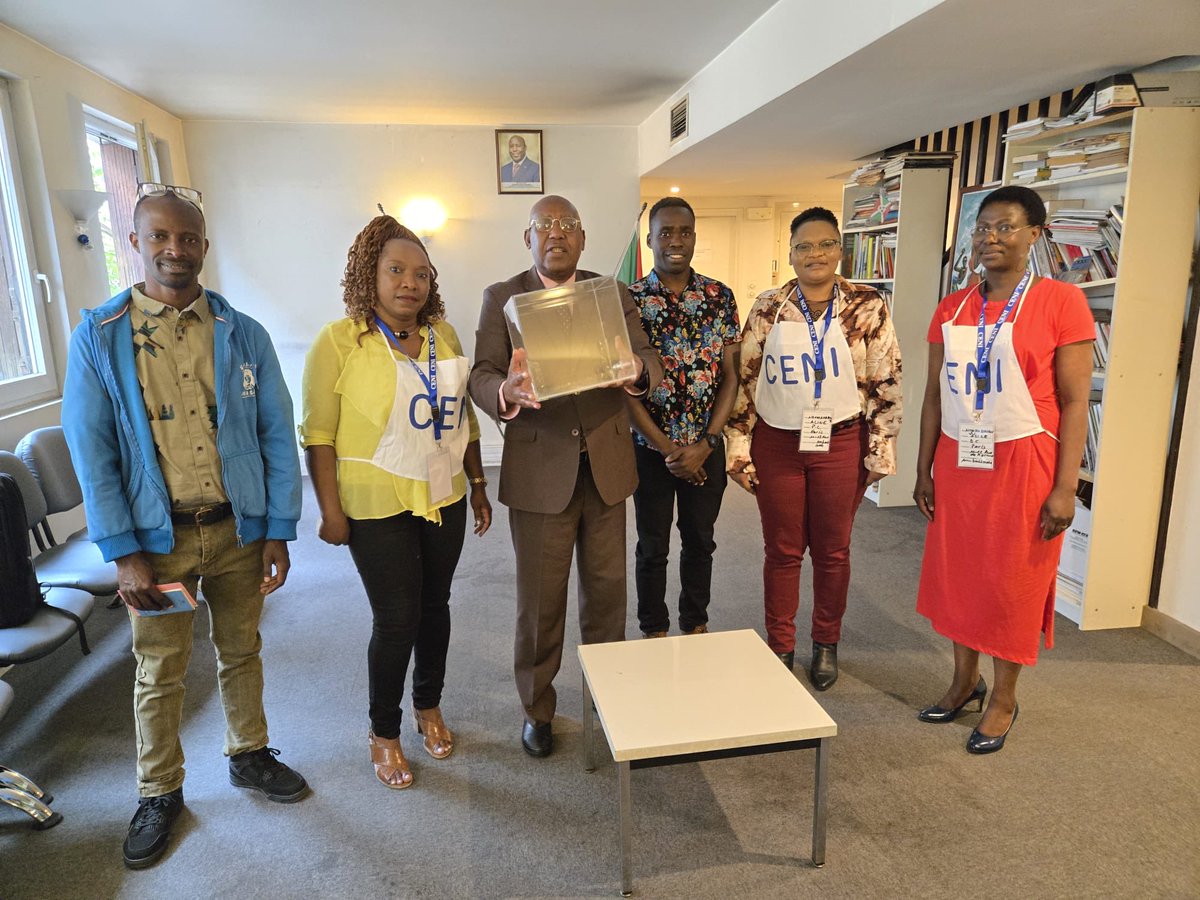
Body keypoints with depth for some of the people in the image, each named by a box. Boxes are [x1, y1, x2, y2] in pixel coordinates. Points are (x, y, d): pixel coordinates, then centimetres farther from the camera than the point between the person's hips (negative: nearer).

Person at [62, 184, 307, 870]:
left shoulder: (243, 335, -1)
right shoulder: (99, 339, -4)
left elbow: (277, 434, -1)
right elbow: (92, 450, -6)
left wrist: (279, 531, -4)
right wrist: (123, 552, -11)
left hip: (239, 529, 1)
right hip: (157, 537, -1)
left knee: (241, 652, 17)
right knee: (160, 672, 13)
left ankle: (250, 755, 39)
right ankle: (160, 794, 33)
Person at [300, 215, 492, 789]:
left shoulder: (444, 336, 4)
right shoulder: (339, 342, -11)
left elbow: (464, 417, 12)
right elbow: (319, 434, -10)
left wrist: (478, 485, 13)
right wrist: (330, 510, -12)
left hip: (443, 499, 5)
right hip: (379, 506, -5)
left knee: (435, 605, 15)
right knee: (395, 620, 1)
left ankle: (429, 706, 39)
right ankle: (383, 733, 25)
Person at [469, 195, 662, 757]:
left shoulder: (613, 294, 8)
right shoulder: (502, 298, 3)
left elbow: (650, 366, -1)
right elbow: (481, 378, -6)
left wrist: (636, 369, -26)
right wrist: (506, 391, -30)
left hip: (606, 464, 2)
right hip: (539, 468, -2)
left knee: (607, 586, 12)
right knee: (540, 598, 7)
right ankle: (537, 709, 28)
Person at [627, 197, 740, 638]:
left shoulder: (720, 296, 0)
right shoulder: (630, 300, -7)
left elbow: (730, 376, -1)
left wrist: (705, 444, -11)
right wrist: (667, 449, -13)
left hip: (706, 446, 2)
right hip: (651, 447, -2)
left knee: (700, 541, 16)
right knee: (652, 546, 12)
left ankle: (696, 625, 36)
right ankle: (654, 632, 31)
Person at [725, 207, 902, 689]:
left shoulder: (869, 307, -3)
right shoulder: (767, 309, -2)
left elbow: (885, 384, 1)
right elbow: (744, 381, 1)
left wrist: (880, 451, 0)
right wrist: (739, 450, -2)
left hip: (841, 444, 0)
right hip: (777, 444, 0)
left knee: (832, 550, 12)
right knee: (782, 550, 10)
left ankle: (826, 644, 33)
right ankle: (780, 646, 28)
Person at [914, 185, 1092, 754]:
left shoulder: (1060, 302, -7)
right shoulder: (951, 308, 6)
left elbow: (1074, 402, -9)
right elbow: (934, 394, 9)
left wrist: (1065, 488, -12)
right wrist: (924, 468, 8)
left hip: (1023, 464, -4)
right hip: (958, 463, 5)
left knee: (1013, 582, 7)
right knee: (957, 572, 13)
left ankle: (1003, 699, 26)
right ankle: (964, 681, 33)